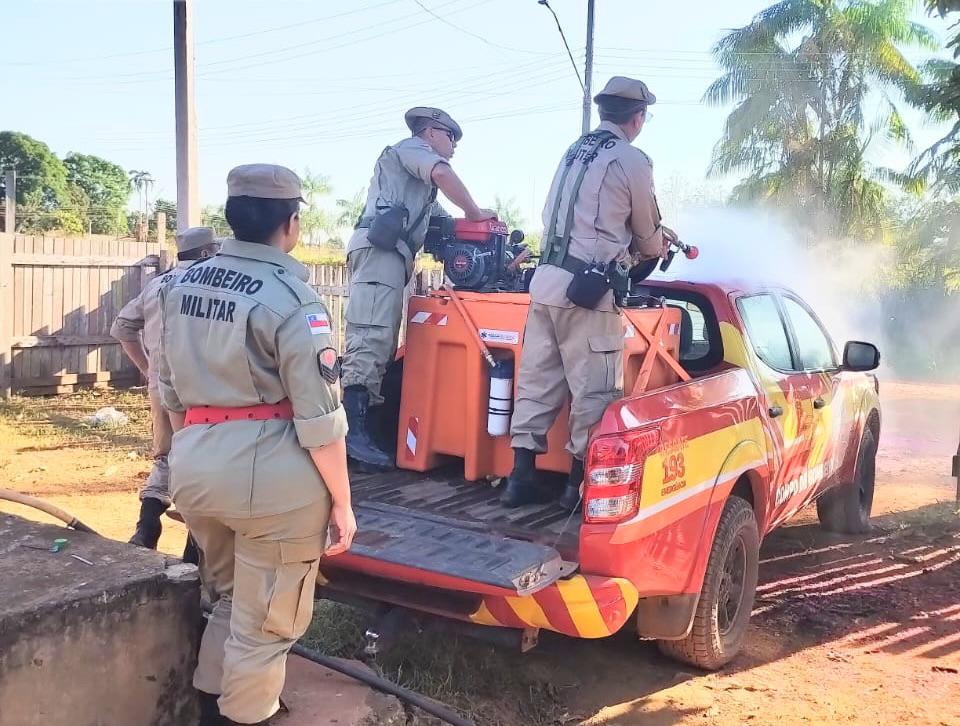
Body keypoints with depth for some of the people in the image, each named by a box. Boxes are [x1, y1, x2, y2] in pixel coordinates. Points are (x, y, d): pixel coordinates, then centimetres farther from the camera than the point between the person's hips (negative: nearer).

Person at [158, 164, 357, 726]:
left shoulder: (185, 285, 8)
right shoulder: (291, 298, -14)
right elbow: (319, 418, -16)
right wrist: (342, 502, -7)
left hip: (194, 464, 8)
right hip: (269, 474, -7)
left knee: (228, 596, 29)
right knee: (265, 622, 10)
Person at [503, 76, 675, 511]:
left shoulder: (573, 152, 17)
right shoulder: (632, 161, -4)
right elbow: (648, 237, 5)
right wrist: (660, 245, 31)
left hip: (546, 279, 8)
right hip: (587, 289, -8)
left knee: (538, 382, 10)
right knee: (595, 391, 1)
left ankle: (522, 477, 14)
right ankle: (581, 483, 6)